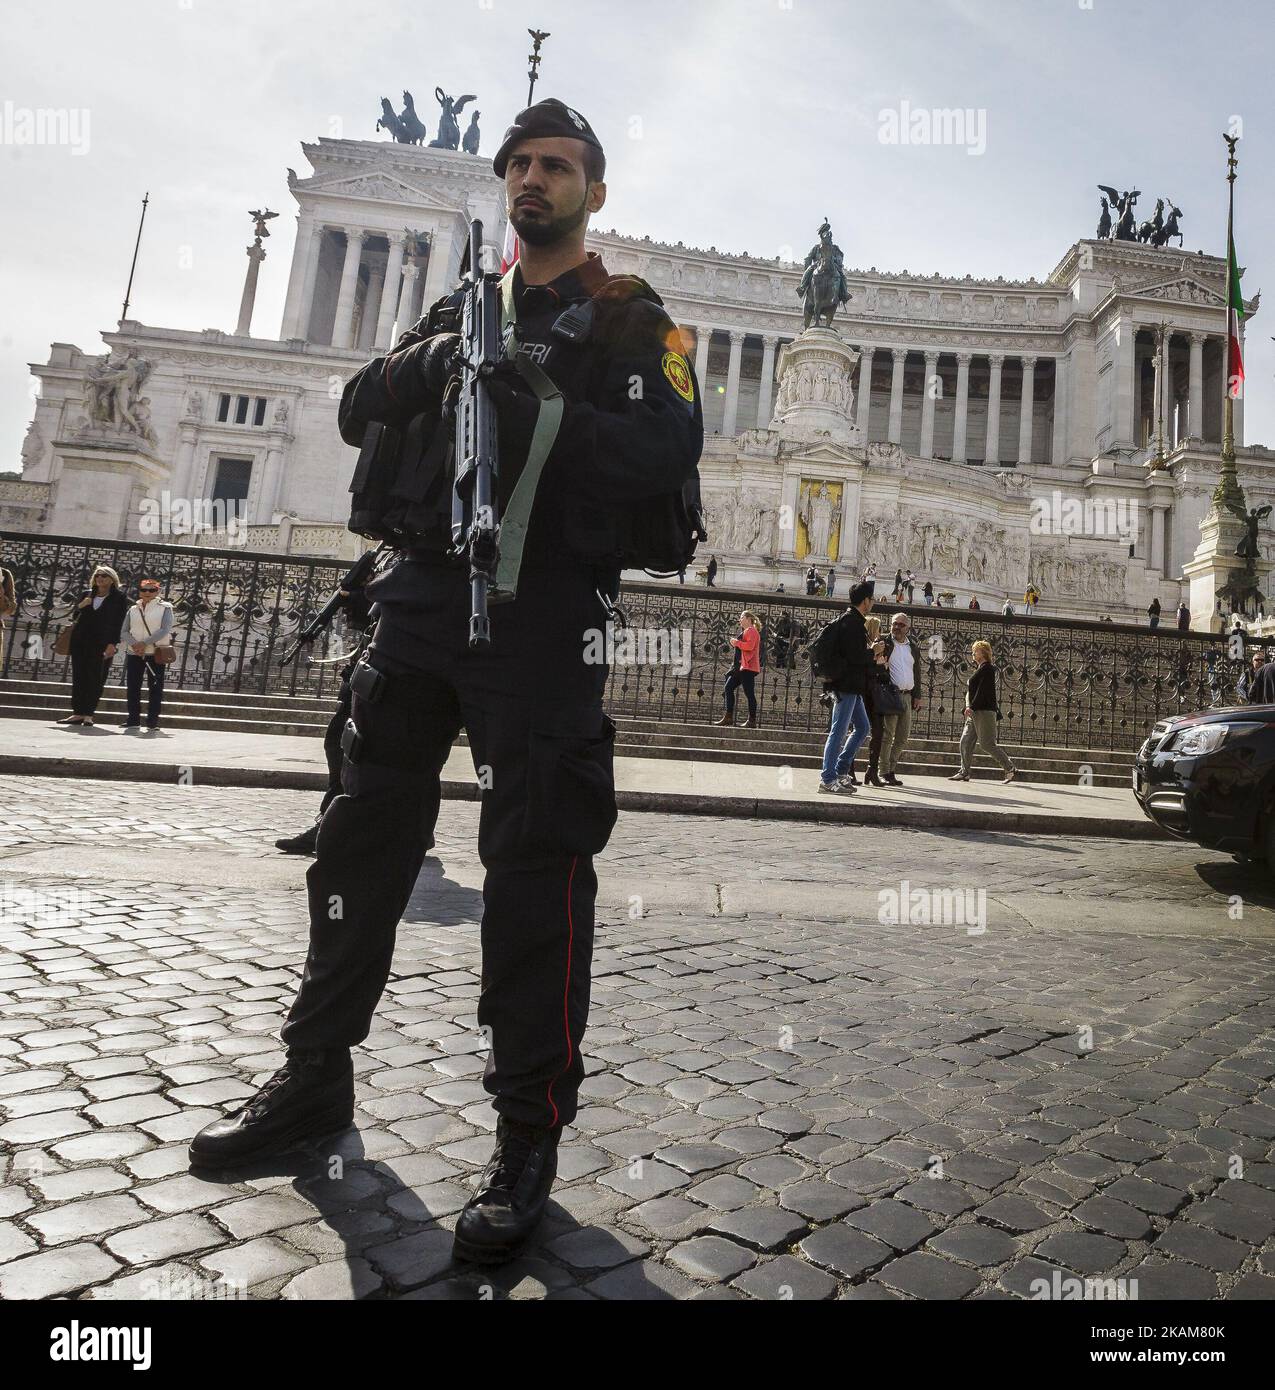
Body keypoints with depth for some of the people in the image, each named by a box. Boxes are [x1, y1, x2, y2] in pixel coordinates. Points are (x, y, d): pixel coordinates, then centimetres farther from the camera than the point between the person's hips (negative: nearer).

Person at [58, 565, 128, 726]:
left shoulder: (118, 599, 2)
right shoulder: (87, 595, 16)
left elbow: (118, 624, -3)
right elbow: (75, 616, 21)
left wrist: (113, 644, -13)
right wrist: (80, 606, 0)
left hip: (102, 644, -5)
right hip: (80, 640, 5)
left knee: (96, 679, -6)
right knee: (79, 677, 2)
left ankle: (89, 714, -3)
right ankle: (78, 713, 5)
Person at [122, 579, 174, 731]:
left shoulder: (165, 608, 1)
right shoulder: (133, 609, 13)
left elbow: (165, 629, -11)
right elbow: (125, 631, 7)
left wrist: (145, 643, -17)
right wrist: (134, 644, -13)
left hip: (156, 653, -4)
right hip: (135, 653, 4)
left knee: (155, 688, -4)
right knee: (132, 686, 3)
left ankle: (153, 721, -2)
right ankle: (133, 720, 9)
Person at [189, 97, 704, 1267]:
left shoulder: (628, 318, 8)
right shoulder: (464, 307, 23)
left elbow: (666, 452, -9)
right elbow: (359, 415, 14)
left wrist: (532, 412, -20)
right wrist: (428, 364, -5)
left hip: (545, 615, -5)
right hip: (426, 593, 6)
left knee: (534, 868, -7)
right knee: (363, 839, 8)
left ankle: (529, 1134, 6)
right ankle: (316, 1079, 24)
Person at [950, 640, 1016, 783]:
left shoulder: (987, 669, -9)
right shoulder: (979, 668, 19)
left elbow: (983, 691, -18)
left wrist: (972, 707, -21)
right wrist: (968, 705, 6)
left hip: (984, 712, -10)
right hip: (975, 712, 10)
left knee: (987, 744, -8)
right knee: (966, 741, 5)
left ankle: (1011, 769, 0)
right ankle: (964, 772, 7)